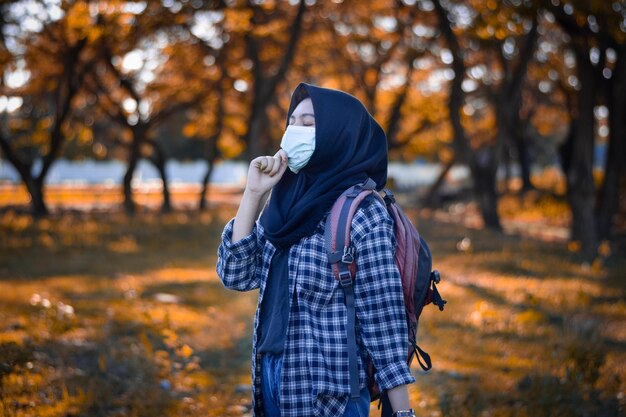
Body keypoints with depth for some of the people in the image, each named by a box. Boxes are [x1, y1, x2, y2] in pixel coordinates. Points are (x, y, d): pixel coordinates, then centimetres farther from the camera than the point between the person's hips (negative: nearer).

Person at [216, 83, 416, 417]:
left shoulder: (362, 212, -14)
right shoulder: (287, 204, 5)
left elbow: (383, 317, -15)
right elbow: (235, 276, 2)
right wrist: (253, 195, -5)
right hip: (271, 378, 6)